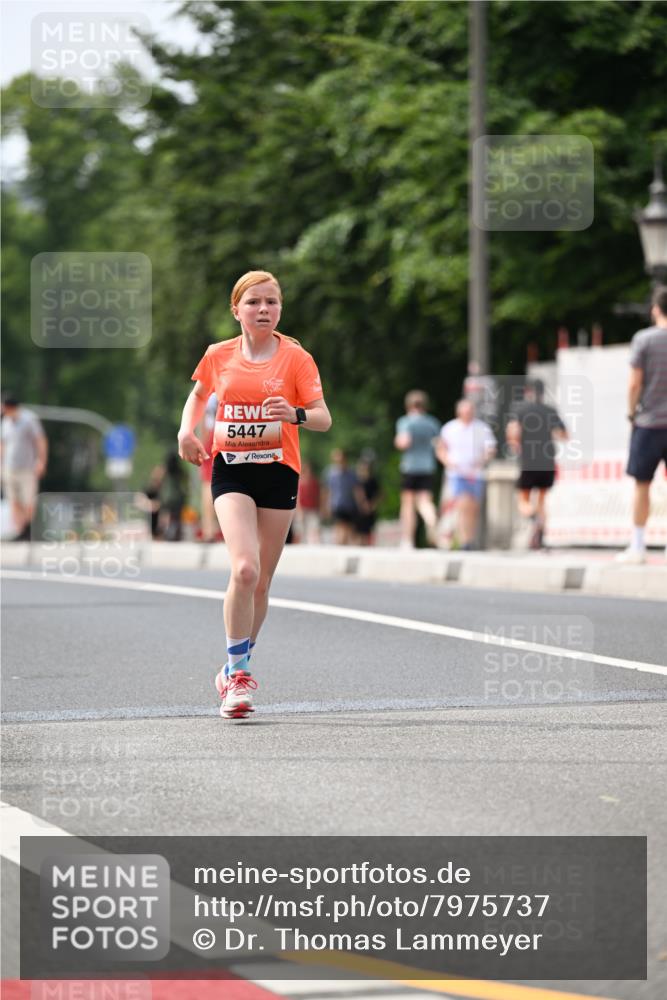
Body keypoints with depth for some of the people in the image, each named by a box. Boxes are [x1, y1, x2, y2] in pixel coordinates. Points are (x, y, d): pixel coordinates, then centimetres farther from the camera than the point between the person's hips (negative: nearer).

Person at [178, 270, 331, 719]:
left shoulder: (296, 358, -3)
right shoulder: (219, 356, 3)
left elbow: (324, 418, -6)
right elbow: (199, 394, 23)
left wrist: (295, 414, -28)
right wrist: (187, 431, 4)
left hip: (278, 471, 1)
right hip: (231, 471, 0)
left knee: (261, 581, 7)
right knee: (244, 568, -21)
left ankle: (236, 669, 28)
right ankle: (238, 672, -10)